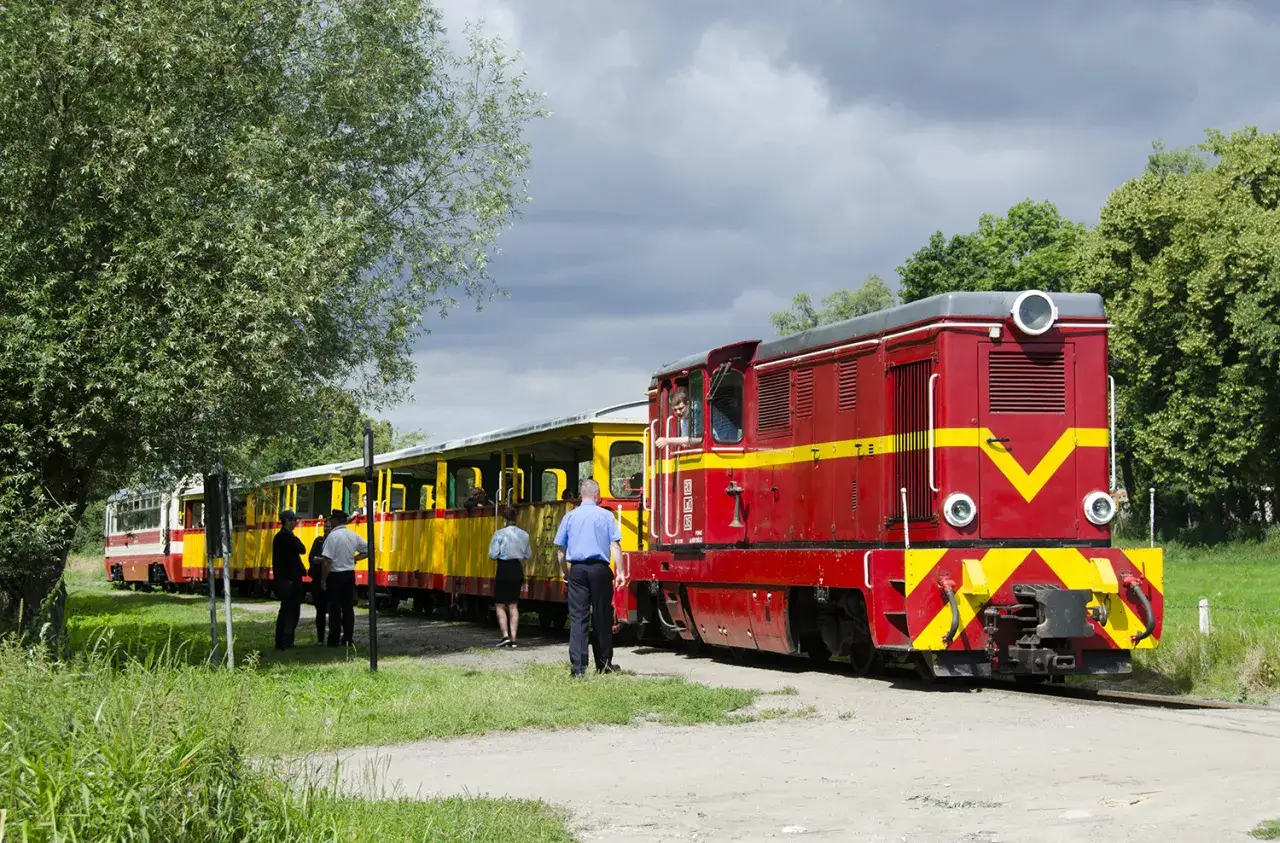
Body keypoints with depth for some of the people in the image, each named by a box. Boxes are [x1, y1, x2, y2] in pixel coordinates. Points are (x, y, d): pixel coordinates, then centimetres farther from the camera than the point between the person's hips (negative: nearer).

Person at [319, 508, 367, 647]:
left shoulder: (332, 536, -15)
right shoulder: (353, 536, 5)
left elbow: (328, 560, -18)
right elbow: (367, 551, 11)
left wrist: (323, 580, -13)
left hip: (336, 575, -6)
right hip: (350, 574, 6)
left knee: (335, 608, -1)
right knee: (348, 607, 10)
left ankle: (334, 640, 0)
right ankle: (347, 639, 13)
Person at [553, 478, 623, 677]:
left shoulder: (570, 517, 8)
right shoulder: (606, 516, 1)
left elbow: (560, 550, 10)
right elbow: (615, 546, -6)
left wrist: (566, 574, 19)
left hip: (577, 570, 1)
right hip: (599, 570, -1)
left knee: (577, 618, 0)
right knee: (602, 617, 9)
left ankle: (577, 667, -8)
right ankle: (604, 664, 18)